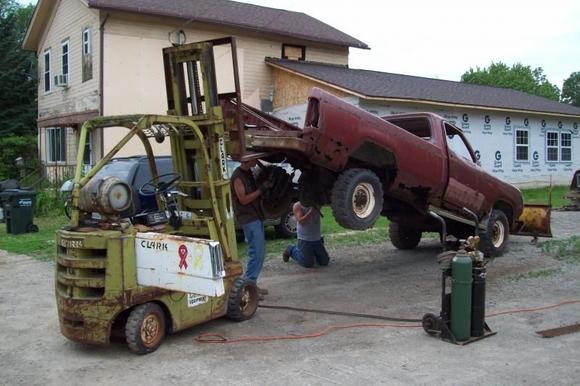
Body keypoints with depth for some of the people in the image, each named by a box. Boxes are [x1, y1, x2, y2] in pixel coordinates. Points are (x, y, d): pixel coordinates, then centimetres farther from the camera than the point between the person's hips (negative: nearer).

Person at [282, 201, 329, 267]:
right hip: (305, 240, -5)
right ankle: (292, 250, 16)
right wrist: (311, 210, -27)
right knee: (308, 264, -7)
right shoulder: (297, 206, -10)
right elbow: (301, 221, -21)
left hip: (317, 239, 5)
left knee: (324, 262, 6)